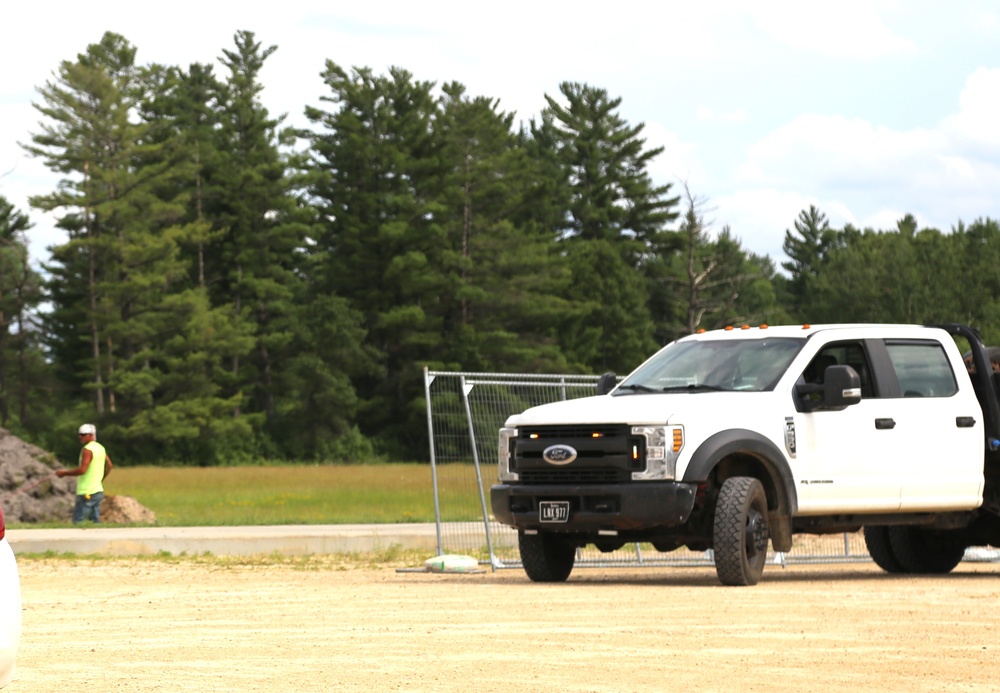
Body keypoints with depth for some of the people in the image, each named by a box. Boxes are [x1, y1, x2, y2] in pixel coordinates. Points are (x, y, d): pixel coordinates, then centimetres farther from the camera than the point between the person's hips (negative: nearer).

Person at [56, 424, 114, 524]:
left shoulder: (87, 450, -15)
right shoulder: (100, 448, 12)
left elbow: (82, 470, -23)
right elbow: (109, 466, 19)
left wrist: (65, 473, -14)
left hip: (87, 493, -9)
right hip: (98, 491, 9)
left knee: (78, 522, -8)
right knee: (95, 521, 10)